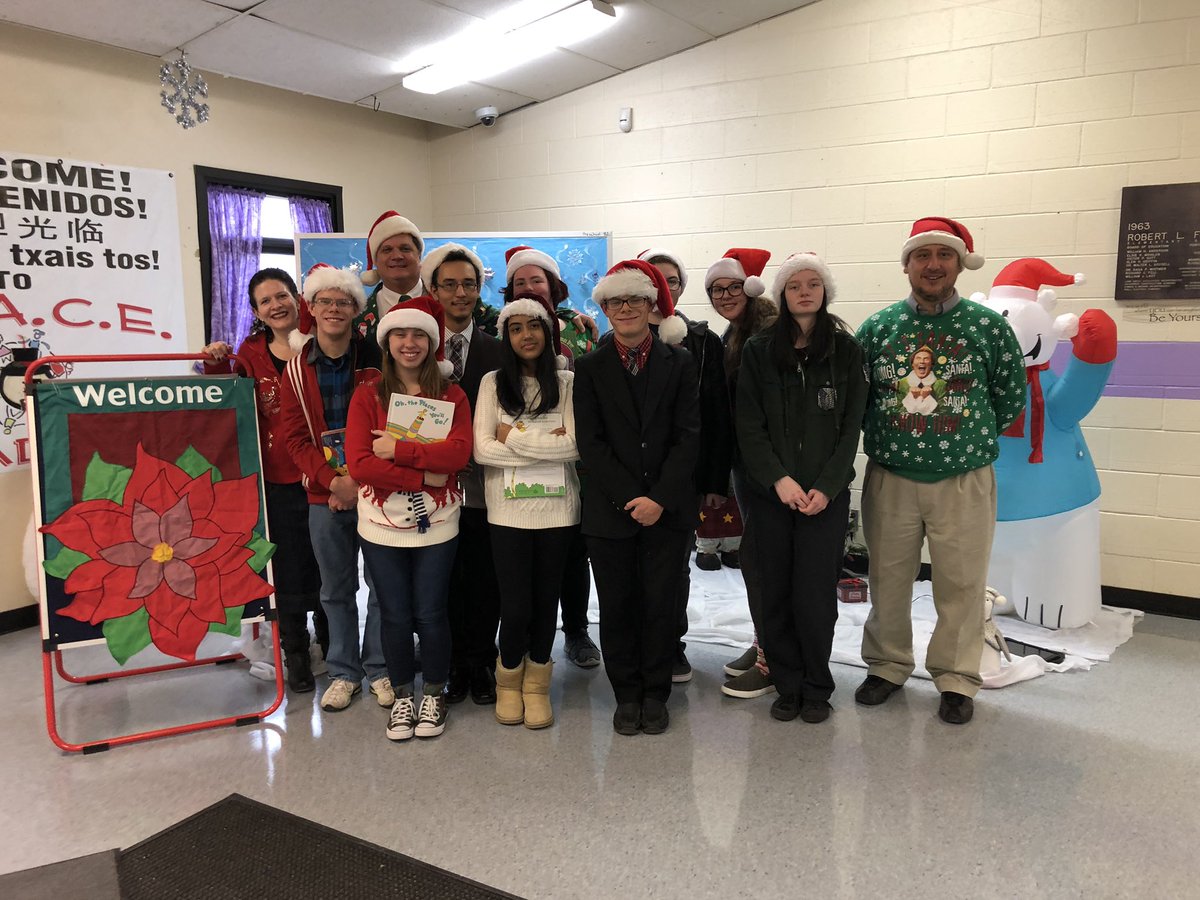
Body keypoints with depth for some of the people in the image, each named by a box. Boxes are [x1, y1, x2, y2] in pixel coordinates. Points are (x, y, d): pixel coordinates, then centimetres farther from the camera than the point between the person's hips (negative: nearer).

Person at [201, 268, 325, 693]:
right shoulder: (251, 353, 5)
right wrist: (217, 365, -6)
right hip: (276, 480, 1)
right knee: (288, 571, 11)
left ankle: (332, 646, 31)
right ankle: (295, 655, 27)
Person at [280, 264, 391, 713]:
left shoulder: (375, 361, -3)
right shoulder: (297, 369, 4)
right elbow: (295, 437, 1)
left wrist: (363, 481, -13)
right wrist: (332, 480, -12)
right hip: (323, 494, 2)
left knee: (383, 585, 5)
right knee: (336, 590, 12)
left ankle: (379, 669, 22)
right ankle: (344, 672, 26)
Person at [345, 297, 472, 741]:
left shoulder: (451, 396, 1)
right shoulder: (368, 396, -1)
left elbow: (459, 453, -14)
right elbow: (359, 464, -12)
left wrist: (397, 449, -19)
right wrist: (423, 476, -17)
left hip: (436, 525, 0)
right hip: (381, 526, 0)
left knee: (431, 614, 7)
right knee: (395, 616, 10)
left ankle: (434, 694, 29)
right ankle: (402, 696, 30)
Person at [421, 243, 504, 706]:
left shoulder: (497, 350, 4)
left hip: (482, 484, 0)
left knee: (484, 581, 8)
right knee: (444, 581, 9)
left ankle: (481, 664, 23)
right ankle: (453, 665, 24)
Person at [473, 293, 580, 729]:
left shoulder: (567, 382, 1)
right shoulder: (493, 382, 2)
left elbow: (575, 445, -11)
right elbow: (483, 449, -8)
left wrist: (514, 436, -12)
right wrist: (546, 444, -12)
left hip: (557, 509, 1)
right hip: (508, 510, -1)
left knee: (546, 599, 10)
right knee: (515, 605, -1)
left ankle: (537, 684, 30)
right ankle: (508, 680, 27)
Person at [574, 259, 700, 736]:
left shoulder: (679, 363, 3)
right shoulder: (590, 367, 3)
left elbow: (688, 436, -2)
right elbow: (590, 442, -3)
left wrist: (660, 498, -12)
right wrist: (630, 498, -12)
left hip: (667, 508, 0)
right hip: (610, 509, 0)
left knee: (662, 603, 6)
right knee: (617, 606, 8)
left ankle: (656, 694, 23)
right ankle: (626, 695, 24)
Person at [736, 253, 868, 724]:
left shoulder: (845, 349, 3)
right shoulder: (759, 350, 4)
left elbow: (851, 425, 1)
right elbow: (749, 426, 0)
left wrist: (826, 486, -9)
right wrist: (779, 479, -11)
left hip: (826, 495, -1)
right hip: (769, 494, 1)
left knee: (815, 598, -2)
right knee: (775, 597, 5)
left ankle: (817, 689, 19)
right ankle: (787, 686, 22)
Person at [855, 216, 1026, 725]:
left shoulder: (988, 326, -3)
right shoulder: (877, 328, 0)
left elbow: (1011, 398, 6)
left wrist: (972, 438, 7)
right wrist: (888, 437, 2)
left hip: (964, 480, -1)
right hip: (890, 478, 1)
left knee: (961, 584, 8)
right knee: (887, 580, 12)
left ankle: (956, 679, 26)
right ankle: (887, 665, 31)